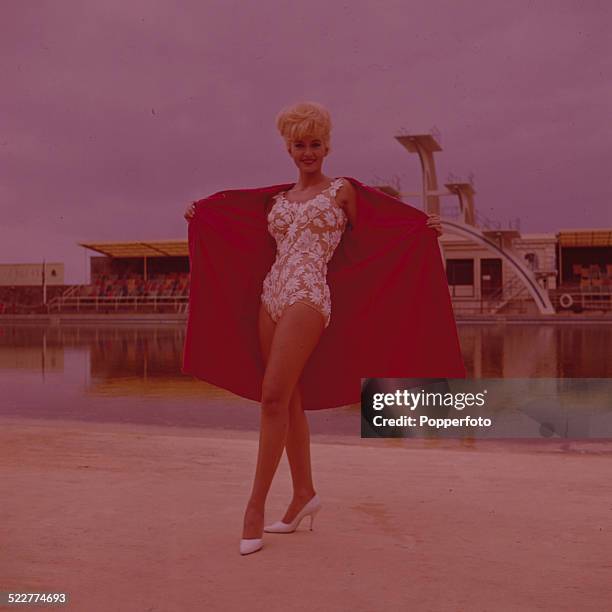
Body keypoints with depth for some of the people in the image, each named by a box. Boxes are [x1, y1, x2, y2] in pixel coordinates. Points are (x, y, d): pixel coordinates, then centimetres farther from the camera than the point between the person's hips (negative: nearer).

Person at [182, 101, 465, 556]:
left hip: (309, 297, -6)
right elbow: (229, 217, 30)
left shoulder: (343, 190, 8)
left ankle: (256, 506, -8)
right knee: (290, 401, 9)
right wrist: (198, 214, 15)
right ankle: (305, 494, 21)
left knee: (274, 396, -15)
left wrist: (425, 229, -2)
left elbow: (370, 241, 10)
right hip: (270, 297, 6)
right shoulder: (278, 198, 19)